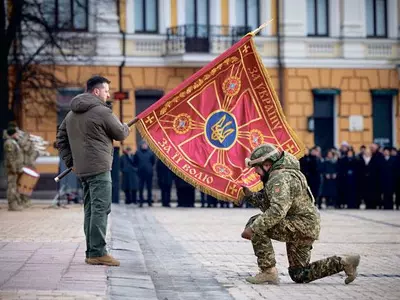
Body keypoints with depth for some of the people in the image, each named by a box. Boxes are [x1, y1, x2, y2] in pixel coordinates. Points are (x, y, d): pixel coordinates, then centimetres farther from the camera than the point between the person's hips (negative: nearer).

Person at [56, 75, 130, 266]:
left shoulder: (72, 114, 17)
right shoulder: (102, 111, -11)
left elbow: (61, 138, 21)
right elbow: (121, 134, -3)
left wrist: (70, 161, 19)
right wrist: (125, 127, 20)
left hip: (81, 169, 9)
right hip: (99, 168, -9)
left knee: (90, 210, 13)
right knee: (100, 209, -9)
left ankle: (91, 252, 16)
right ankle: (97, 253, -13)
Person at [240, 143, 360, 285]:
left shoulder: (279, 179, -18)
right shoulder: (275, 177, 16)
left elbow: (277, 210, -31)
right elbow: (268, 205, 17)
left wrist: (253, 228, -30)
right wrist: (250, 195, 7)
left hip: (301, 226, -11)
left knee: (255, 225, -18)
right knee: (299, 275, 15)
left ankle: (268, 271, -16)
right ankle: (344, 262, 14)